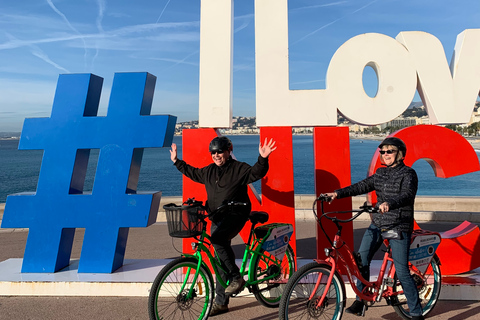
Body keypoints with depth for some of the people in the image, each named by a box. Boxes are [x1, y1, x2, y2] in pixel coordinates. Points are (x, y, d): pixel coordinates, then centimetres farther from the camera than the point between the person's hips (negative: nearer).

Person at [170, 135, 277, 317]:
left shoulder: (239, 168, -6)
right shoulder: (208, 171, 13)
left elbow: (256, 173, -21)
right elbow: (192, 172, 28)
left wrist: (263, 159, -38)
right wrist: (176, 161, 30)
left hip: (235, 215, -6)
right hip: (217, 219, 7)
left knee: (217, 239, -34)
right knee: (221, 260, 9)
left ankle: (236, 277, -19)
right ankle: (221, 302, 19)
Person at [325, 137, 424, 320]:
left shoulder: (408, 173, -6)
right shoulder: (380, 173, 12)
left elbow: (407, 195, -23)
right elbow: (362, 186, 5)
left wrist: (389, 204, -43)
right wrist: (338, 193, -8)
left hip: (399, 227, -5)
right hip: (377, 224, 6)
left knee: (402, 272, -4)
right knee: (361, 260, -2)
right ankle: (361, 300, 17)